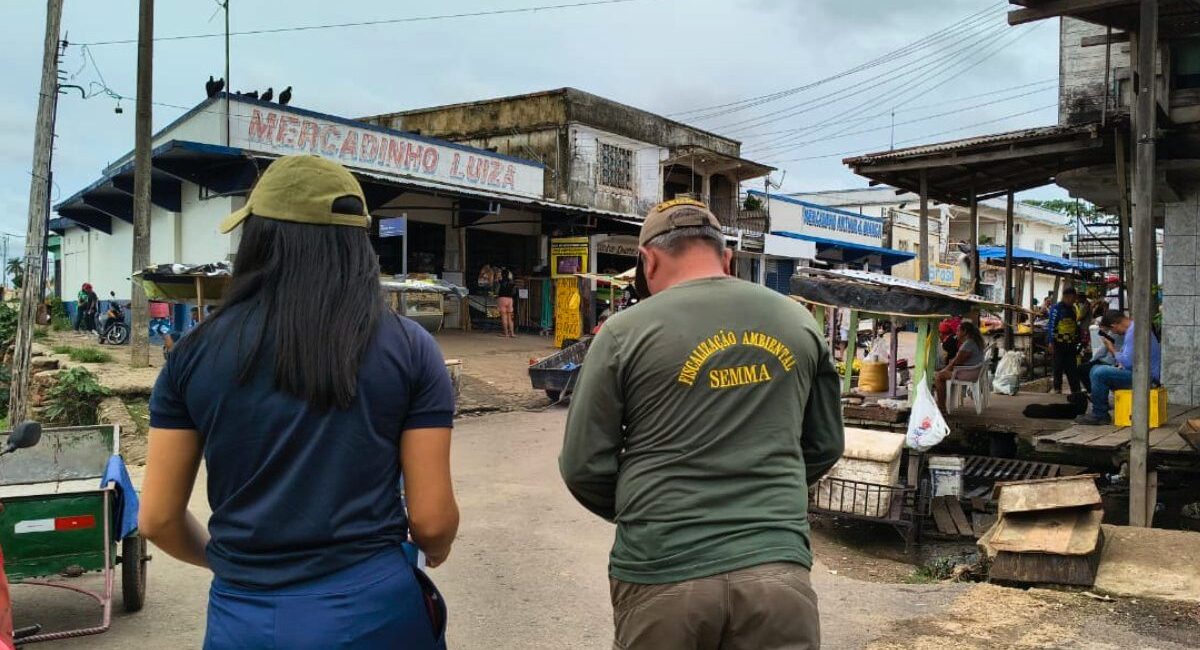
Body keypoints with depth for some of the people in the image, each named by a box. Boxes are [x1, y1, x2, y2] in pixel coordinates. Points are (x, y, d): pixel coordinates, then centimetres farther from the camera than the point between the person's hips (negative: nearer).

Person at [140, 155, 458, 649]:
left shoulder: (198, 350, -3)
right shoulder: (408, 348, -8)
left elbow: (158, 519, 2)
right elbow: (431, 520, -7)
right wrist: (437, 548, 16)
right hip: (375, 609, -1)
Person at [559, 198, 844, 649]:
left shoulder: (625, 331, -6)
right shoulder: (799, 322, 6)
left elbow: (584, 466, -3)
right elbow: (825, 447, 13)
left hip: (662, 575, -2)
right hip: (778, 569, 2)